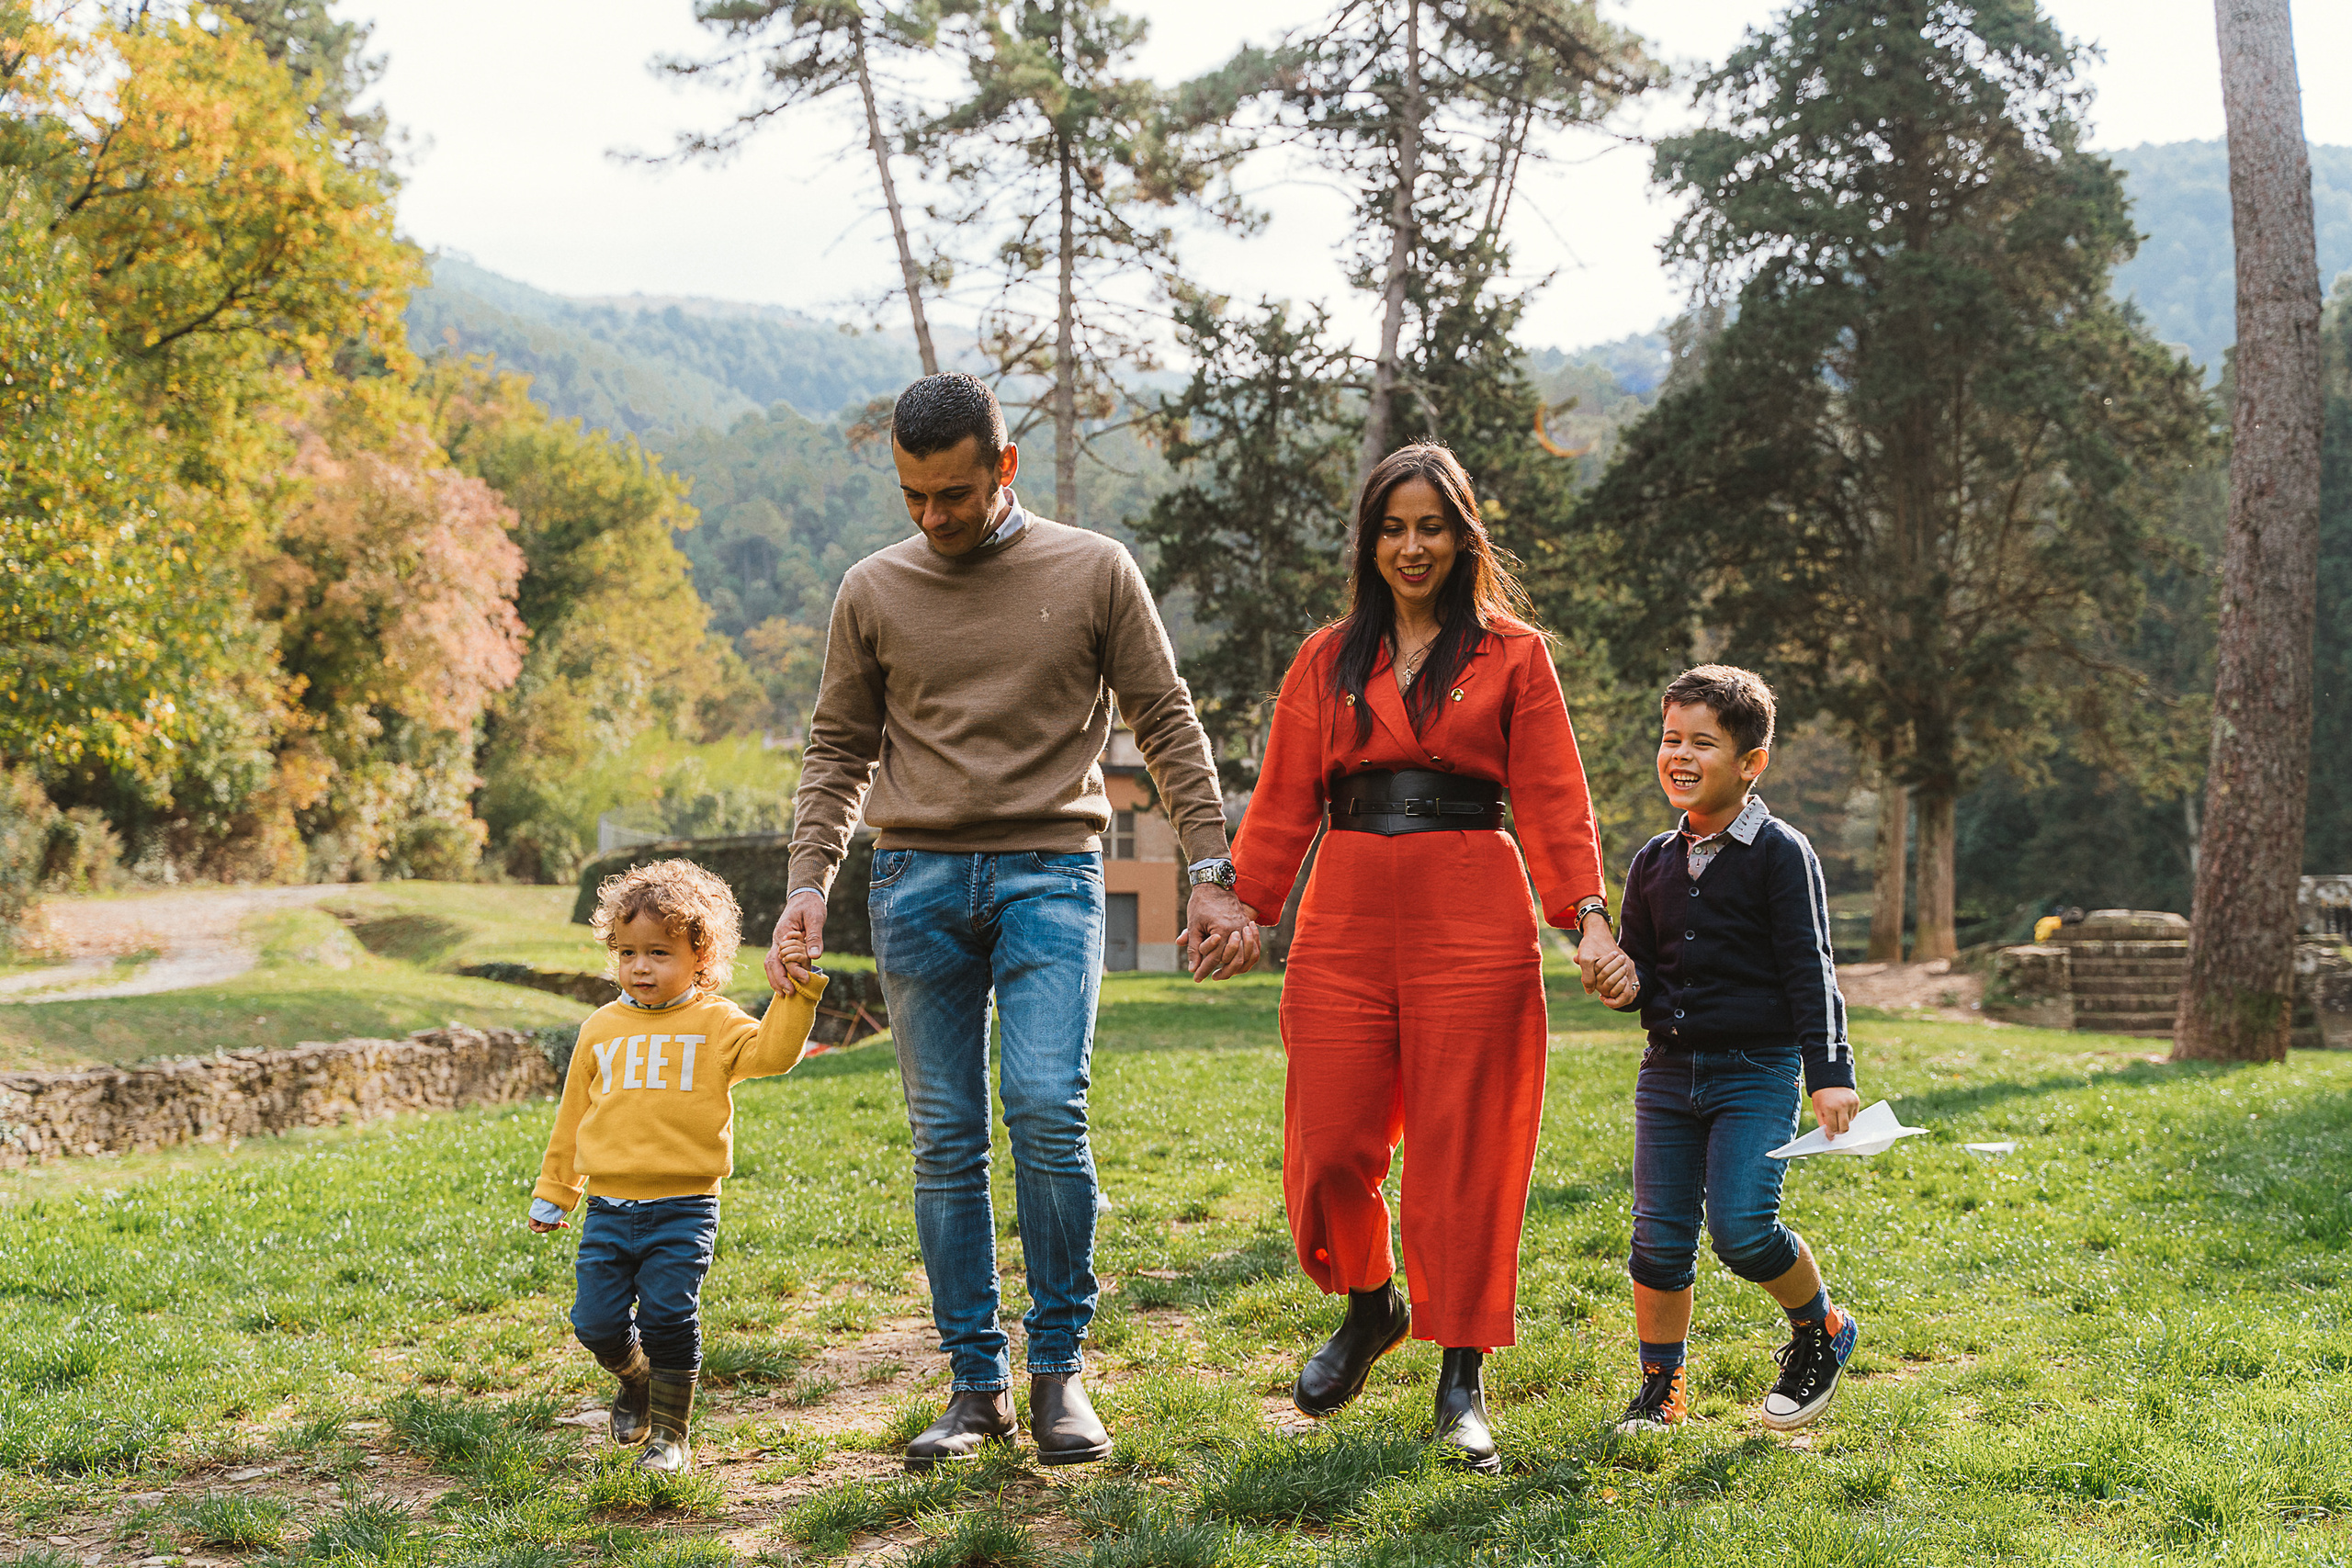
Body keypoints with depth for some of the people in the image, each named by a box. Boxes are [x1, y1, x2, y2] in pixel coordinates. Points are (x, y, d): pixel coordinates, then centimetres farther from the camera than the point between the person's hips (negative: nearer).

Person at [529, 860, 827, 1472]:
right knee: (597, 1322, 2)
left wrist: (796, 991, -25)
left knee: (668, 1320, -6)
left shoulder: (716, 1023, 1)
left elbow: (773, 1051, -15)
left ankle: (670, 1434, 10)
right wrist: (553, 1193, 23)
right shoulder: (602, 1029, 11)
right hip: (609, 1205, 3)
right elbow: (574, 1115, 19)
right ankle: (635, 1378, 34)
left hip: (683, 1208, -3)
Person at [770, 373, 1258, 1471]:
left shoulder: (1094, 573, 4)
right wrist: (808, 882, 1)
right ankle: (976, 1383, 10)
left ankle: (1059, 1366, -2)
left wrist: (1211, 872, -2)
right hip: (918, 877, 2)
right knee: (945, 1139, 2)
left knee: (1047, 1104, -17)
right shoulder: (872, 592, 9)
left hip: (1050, 872, -2)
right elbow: (838, 751, 14)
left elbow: (1167, 726, 6)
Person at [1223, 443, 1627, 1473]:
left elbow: (1554, 800, 3)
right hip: (1348, 916, 2)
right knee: (1327, 1149, -1)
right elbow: (1284, 801, 10)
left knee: (1462, 1153, -1)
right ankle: (1370, 1309, 28)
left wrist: (1587, 915, -9)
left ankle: (1461, 1378, 11)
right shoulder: (1327, 660, 13)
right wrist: (1243, 906, -2)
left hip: (1473, 922, -2)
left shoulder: (1513, 655, 7)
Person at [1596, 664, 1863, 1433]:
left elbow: (1810, 967, -9)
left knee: (1742, 1229, -15)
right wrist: (1624, 982, -6)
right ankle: (1661, 1387, 20)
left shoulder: (1780, 853, -6)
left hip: (1757, 1072, -5)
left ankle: (1820, 1327, 13)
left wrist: (1830, 1071, -15)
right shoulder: (1654, 862, 9)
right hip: (1668, 1070, 5)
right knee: (1659, 1238, 4)